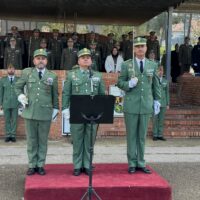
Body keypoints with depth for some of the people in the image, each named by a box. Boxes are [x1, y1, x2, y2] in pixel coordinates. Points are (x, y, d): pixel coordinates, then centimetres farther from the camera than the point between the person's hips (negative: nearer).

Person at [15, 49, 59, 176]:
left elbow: (55, 95, 9)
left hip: (45, 113, -1)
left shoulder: (53, 76, 4)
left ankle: (41, 165, 17)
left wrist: (55, 109, 8)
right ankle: (32, 165, 17)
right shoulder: (27, 72, 5)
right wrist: (21, 96, 0)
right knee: (31, 140, 7)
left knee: (43, 140, 6)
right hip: (30, 112, 1)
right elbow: (18, 87, 16)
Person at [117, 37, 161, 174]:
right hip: (131, 105, -2)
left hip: (146, 105, 2)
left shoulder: (153, 65, 7)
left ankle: (141, 163, 18)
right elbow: (120, 82, 1)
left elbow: (156, 85, 10)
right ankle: (132, 163, 14)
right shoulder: (126, 65, 0)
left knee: (142, 136, 8)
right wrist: (129, 84, -18)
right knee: (131, 135, 4)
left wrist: (157, 101, 5)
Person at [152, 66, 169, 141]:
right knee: (155, 119, -1)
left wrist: (168, 104, 7)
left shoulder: (165, 81, 9)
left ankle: (160, 135, 10)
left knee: (161, 119, 4)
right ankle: (155, 135, 6)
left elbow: (167, 93, 11)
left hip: (163, 103, 3)